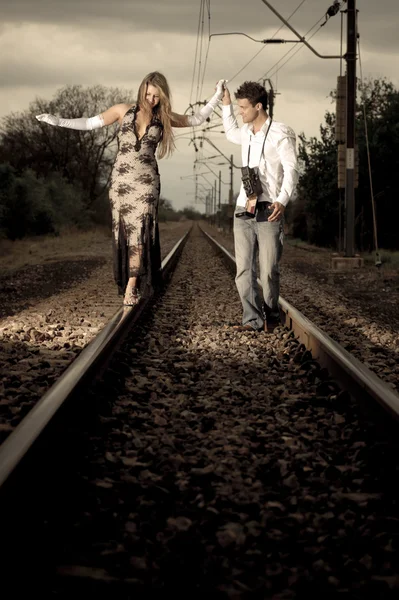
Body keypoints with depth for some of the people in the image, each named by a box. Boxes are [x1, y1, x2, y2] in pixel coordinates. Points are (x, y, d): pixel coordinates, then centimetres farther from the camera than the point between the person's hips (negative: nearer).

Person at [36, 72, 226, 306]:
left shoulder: (164, 118, 6)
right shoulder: (124, 110, 3)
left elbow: (196, 119, 16)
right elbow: (90, 123, 5)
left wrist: (217, 97, 12)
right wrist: (58, 121, -1)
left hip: (146, 182, -1)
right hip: (121, 180, 1)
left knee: (140, 231, -10)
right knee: (123, 231, 1)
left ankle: (132, 287, -12)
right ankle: (131, 282, 9)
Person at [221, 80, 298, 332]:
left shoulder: (281, 133, -4)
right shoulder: (247, 133, 18)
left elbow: (291, 169, -12)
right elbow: (231, 132, 44)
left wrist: (282, 200, -27)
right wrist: (226, 104, 34)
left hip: (269, 212, -6)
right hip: (244, 211, 6)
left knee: (269, 271, -5)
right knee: (244, 270, -1)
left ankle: (271, 317, 12)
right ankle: (253, 319, 2)